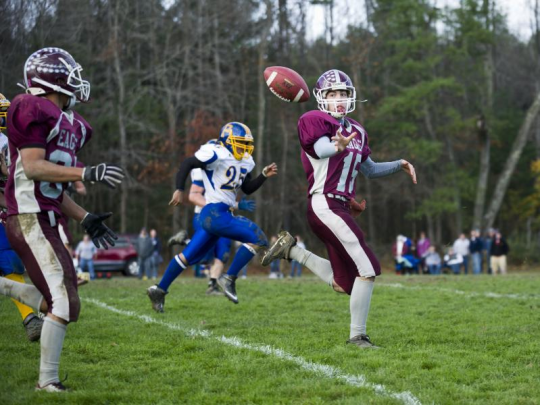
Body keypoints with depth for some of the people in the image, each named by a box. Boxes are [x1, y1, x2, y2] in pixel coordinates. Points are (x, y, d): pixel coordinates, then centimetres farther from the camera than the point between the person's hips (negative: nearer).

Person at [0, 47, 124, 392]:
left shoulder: (67, 122, 18)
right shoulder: (36, 110, -11)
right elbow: (33, 168, -18)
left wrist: (85, 218, 16)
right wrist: (88, 173, -23)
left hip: (44, 220, 10)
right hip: (31, 220, -10)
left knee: (59, 304, 10)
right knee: (66, 304, -9)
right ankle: (48, 382, -2)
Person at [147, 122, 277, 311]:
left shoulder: (244, 162, 16)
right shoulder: (217, 154, -11)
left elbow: (248, 188, 23)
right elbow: (187, 164, -11)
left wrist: (264, 175, 10)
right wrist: (179, 190, -17)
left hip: (223, 214, 9)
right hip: (215, 213, -9)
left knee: (189, 256, 15)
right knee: (257, 238, -14)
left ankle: (159, 290, 24)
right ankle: (229, 279, -8)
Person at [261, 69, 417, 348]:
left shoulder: (356, 131, 20)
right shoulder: (314, 121, -5)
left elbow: (370, 170, 30)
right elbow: (323, 149, -26)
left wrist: (400, 165, 17)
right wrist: (339, 146, -48)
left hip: (339, 207, 9)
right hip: (325, 206, -9)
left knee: (343, 285, 10)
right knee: (368, 268, -13)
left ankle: (291, 250, 21)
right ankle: (358, 336, -4)